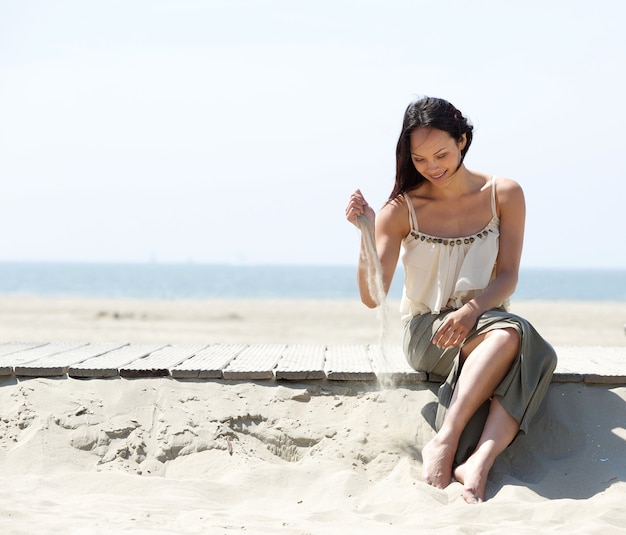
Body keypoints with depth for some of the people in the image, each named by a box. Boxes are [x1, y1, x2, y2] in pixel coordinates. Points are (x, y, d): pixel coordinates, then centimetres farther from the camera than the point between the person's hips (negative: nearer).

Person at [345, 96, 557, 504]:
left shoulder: (503, 195, 2)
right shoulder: (402, 209, -3)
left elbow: (508, 276, -2)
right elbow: (372, 298, -8)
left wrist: (472, 309, -22)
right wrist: (366, 233, -24)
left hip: (484, 320, 3)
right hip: (426, 332, -2)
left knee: (536, 355, -34)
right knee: (509, 333, -35)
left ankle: (480, 461, -45)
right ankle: (446, 444, -42)